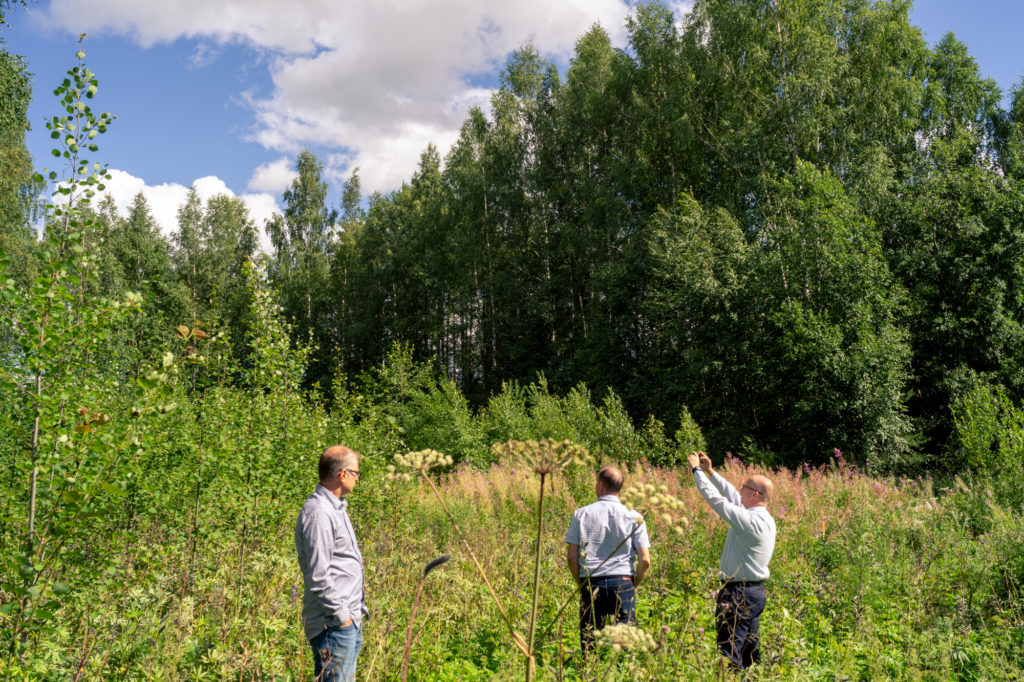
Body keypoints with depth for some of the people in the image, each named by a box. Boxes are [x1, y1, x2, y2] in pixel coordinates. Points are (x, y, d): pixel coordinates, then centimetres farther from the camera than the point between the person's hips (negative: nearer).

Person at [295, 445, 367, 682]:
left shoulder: (336, 507, 15)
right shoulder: (318, 513, -19)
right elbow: (318, 576, -22)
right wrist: (340, 615, -17)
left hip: (350, 620, 10)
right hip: (334, 625, -10)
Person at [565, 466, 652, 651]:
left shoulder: (581, 514, 1)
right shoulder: (634, 518, 1)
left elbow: (571, 557, 0)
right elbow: (645, 561, -3)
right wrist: (633, 585, 12)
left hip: (591, 585, 1)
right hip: (623, 583, 0)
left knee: (589, 642, 6)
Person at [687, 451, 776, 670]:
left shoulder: (749, 520, -20)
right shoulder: (766, 519, 10)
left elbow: (717, 499, -18)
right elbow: (732, 497, 19)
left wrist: (697, 470, -6)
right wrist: (710, 472, 20)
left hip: (739, 593, -10)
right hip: (756, 590, 10)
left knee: (730, 652, -8)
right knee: (749, 650, 15)